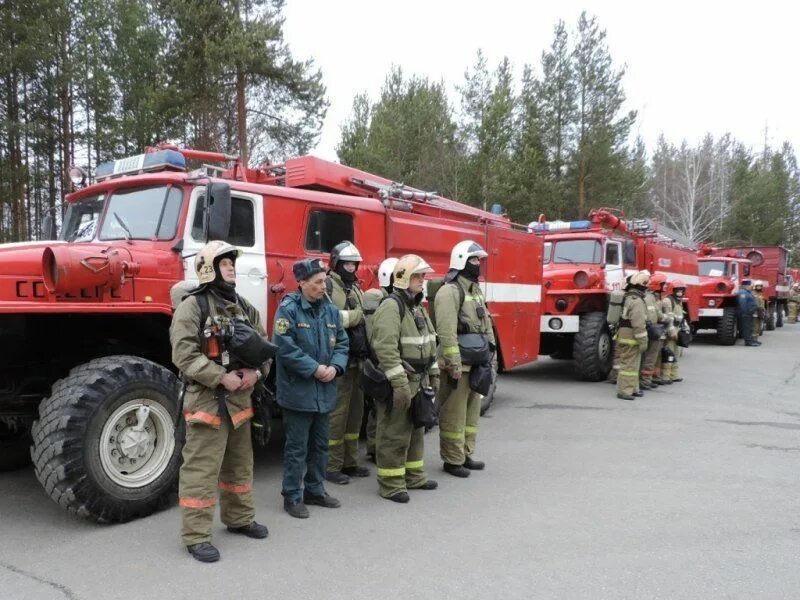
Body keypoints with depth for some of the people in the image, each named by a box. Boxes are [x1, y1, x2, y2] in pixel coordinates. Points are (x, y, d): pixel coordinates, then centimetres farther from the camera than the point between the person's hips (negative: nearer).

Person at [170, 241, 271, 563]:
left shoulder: (244, 306, 11)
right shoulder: (192, 306, -11)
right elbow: (184, 355, -18)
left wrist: (256, 370, -6)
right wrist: (221, 378, -21)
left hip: (240, 399, 7)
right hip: (206, 399, -7)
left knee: (240, 463, 19)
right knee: (201, 469, -2)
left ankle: (239, 518, 35)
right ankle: (196, 536, 9)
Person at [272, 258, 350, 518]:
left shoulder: (330, 310, 8)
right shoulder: (288, 309, -12)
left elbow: (342, 343, 11)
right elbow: (285, 348, -19)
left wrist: (335, 367, -7)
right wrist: (314, 369, -20)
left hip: (325, 392, 7)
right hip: (298, 392, -7)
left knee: (320, 445, 18)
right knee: (297, 448, 2)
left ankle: (315, 490, 33)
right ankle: (292, 496, 16)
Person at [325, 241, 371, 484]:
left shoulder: (355, 288, 19)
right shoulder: (327, 287, -7)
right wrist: (356, 315, -16)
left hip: (356, 359, 9)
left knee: (355, 409, 13)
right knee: (337, 412, -4)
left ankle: (349, 462, 24)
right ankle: (331, 467, 7)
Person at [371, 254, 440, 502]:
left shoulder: (418, 307, 16)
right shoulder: (391, 307, -16)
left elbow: (429, 344, 22)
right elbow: (386, 348, -25)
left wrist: (434, 374, 19)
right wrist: (400, 383, -27)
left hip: (418, 382, 10)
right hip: (398, 383, -10)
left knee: (415, 431, 18)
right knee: (394, 435, -2)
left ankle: (413, 476, 31)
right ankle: (390, 484, 9)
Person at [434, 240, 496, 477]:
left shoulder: (476, 290, 16)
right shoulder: (450, 291, -15)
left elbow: (486, 324, 21)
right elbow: (446, 332, -22)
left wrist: (488, 356, 16)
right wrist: (454, 366, -23)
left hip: (475, 363, 10)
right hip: (458, 364, -9)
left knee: (472, 411, 17)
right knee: (454, 415, 0)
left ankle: (466, 455, 29)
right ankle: (452, 460, 11)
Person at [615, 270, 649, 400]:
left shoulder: (628, 296, 13)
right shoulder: (637, 301, -19)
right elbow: (638, 324, -23)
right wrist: (643, 341, -18)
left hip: (624, 333, 10)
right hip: (631, 337, -10)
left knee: (633, 363, 17)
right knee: (629, 364, -6)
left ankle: (633, 388, 25)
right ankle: (624, 390, -3)